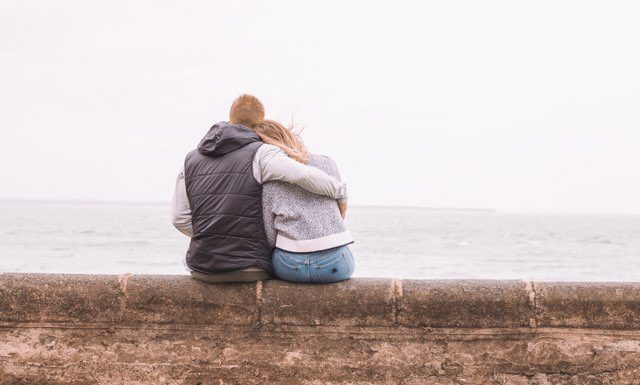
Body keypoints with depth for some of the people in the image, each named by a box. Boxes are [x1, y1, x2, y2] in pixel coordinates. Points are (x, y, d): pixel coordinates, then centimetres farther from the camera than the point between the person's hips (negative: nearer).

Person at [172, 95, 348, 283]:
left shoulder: (191, 159, 9)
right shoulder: (259, 154, -7)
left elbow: (180, 218, 8)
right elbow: (305, 176, -22)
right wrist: (341, 192, -4)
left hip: (202, 267, 4)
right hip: (248, 268, -4)